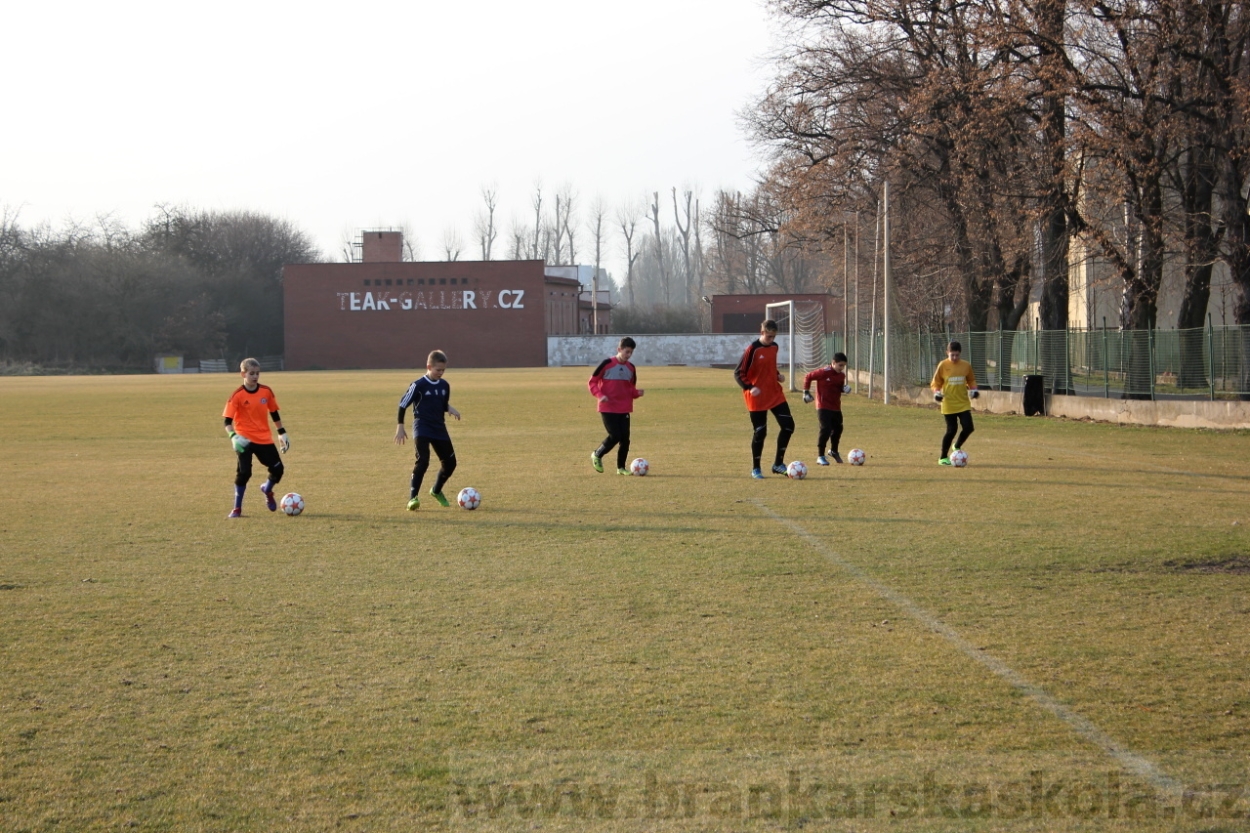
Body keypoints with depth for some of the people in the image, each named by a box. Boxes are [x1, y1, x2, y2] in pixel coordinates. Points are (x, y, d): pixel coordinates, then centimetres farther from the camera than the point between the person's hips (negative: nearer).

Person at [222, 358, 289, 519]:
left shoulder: (266, 392, 2)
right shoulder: (237, 396, -11)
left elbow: (274, 413, 14)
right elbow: (228, 420, -13)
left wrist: (281, 433, 15)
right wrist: (233, 436, -29)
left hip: (264, 439, 4)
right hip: (245, 440, -4)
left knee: (277, 469, 2)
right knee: (243, 473, -9)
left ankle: (267, 490, 36)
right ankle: (237, 509, 6)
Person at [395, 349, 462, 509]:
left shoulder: (444, 385, 7)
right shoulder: (418, 385, -10)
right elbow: (402, 404, -5)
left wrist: (450, 409, -3)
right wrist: (400, 427, -5)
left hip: (439, 429, 6)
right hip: (422, 429, -6)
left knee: (450, 462, 8)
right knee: (423, 461, -23)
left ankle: (437, 491, 33)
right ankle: (413, 498, -20)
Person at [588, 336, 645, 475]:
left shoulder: (631, 368, 8)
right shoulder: (607, 364, -8)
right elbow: (592, 382, -4)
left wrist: (637, 393, -5)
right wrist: (599, 395, -19)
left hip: (624, 409, 5)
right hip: (608, 408, -5)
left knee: (625, 438, 0)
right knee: (615, 436, -12)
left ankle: (621, 467, 15)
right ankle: (597, 455, 13)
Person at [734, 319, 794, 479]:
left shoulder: (774, 347, 6)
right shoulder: (753, 349, -15)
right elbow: (738, 373, -13)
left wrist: (778, 375, 3)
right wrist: (749, 388, -26)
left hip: (775, 394, 7)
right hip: (757, 398, -7)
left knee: (788, 425, -1)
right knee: (760, 432, -2)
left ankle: (778, 464, 11)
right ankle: (755, 469, 14)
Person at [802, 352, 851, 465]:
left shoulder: (841, 375, 5)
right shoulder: (823, 372, -15)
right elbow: (807, 377, -6)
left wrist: (844, 388, -1)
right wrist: (806, 392, -7)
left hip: (836, 407, 7)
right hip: (823, 407, -7)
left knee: (838, 429, 16)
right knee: (826, 430, -15)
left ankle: (834, 451, 41)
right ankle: (820, 457, -5)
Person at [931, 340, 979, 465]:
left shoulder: (966, 366, 3)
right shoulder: (943, 365, -4)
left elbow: (971, 380, 16)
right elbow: (936, 382, 3)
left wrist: (973, 389, -2)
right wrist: (937, 392, -14)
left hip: (964, 403, 3)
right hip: (949, 404, -3)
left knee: (968, 428, -7)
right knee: (951, 430, -4)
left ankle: (957, 447, 23)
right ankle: (943, 458, 12)